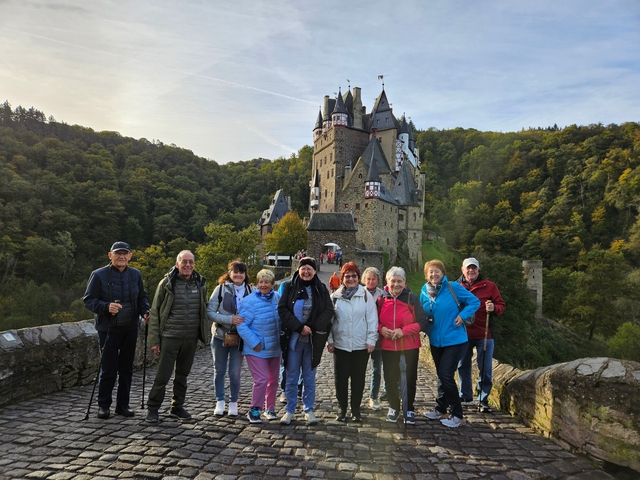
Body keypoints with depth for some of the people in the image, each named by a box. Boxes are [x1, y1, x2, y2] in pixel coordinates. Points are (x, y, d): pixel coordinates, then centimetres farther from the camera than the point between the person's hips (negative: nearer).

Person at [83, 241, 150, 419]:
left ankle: (123, 404, 24)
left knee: (126, 369, 11)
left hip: (130, 329, 4)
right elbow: (88, 299, -7)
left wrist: (145, 311, -4)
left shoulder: (136, 274, 5)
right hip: (108, 329, -4)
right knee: (109, 369, 1)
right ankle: (103, 405, 20)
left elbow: (142, 297, 14)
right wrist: (106, 306, -24)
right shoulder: (99, 275, -8)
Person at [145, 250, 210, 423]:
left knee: (183, 374, 15)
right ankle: (152, 408, 17)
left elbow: (204, 310, 14)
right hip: (170, 337, -4)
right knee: (163, 374, 0)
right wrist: (154, 339, -7)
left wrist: (205, 333, 9)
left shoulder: (200, 283, 5)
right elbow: (155, 312, -4)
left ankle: (177, 407, 28)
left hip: (191, 338, 4)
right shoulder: (166, 283, -7)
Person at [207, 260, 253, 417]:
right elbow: (209, 312, -12)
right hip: (220, 335, 0)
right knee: (219, 370, 11)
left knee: (235, 372, 3)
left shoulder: (250, 291, -2)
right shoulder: (221, 289, -8)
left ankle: (233, 402, 22)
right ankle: (220, 402, 27)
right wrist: (230, 319, -23)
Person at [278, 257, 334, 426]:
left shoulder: (321, 289, 2)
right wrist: (299, 327, -15)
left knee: (309, 378, 9)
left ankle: (309, 410, 21)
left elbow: (328, 311, -2)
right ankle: (290, 410, 20)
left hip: (313, 340, 0)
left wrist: (313, 327, -14)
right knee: (291, 377, 7)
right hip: (293, 338, 0)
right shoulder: (290, 287, 0)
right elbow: (282, 310, -6)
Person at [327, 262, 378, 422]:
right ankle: (342, 409, 23)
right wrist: (330, 340, 2)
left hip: (361, 345, -1)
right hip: (340, 344, 1)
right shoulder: (335, 297, 4)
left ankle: (355, 409, 23)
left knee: (358, 378, 9)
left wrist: (371, 340, -7)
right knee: (341, 377, 7)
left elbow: (372, 319, -2)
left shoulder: (366, 295, -1)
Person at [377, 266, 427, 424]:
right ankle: (394, 407, 32)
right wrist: (381, 329, -13)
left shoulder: (412, 299, -8)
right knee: (390, 379, 11)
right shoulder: (381, 299, -2)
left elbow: (422, 321, -9)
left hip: (410, 346, -1)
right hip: (388, 346, 2)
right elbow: (375, 321, 9)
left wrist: (403, 331, -20)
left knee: (410, 379, 9)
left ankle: (409, 410, 27)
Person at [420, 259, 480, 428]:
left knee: (446, 375, -9)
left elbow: (475, 301, -7)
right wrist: (426, 328, -3)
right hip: (436, 341, 6)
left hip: (454, 340, -5)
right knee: (441, 375, 17)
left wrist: (462, 315, -20)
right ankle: (440, 410, 32)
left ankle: (458, 416, 6)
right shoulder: (424, 292, 1)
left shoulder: (453, 287, -13)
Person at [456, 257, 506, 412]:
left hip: (484, 335, -2)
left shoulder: (489, 286, -1)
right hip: (463, 335, 2)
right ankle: (465, 397, 28)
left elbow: (501, 306, 0)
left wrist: (494, 308, -21)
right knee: (463, 366, 12)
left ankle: (483, 400, 17)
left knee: (485, 369, 4)